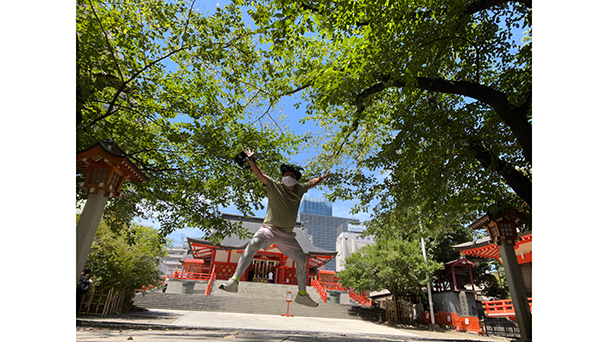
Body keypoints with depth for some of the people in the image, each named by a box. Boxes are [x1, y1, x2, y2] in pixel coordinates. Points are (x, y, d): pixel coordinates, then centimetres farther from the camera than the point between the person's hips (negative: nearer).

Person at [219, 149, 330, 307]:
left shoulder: (300, 189, 7)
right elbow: (259, 174, -13)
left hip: (287, 235, 5)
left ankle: (302, 294, 21)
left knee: (302, 260, 4)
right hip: (269, 229, -4)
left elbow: (312, 182, 26)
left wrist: (323, 177, 33)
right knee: (253, 244, -32)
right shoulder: (274, 186, -4)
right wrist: (251, 160, -25)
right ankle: (234, 281, -29)